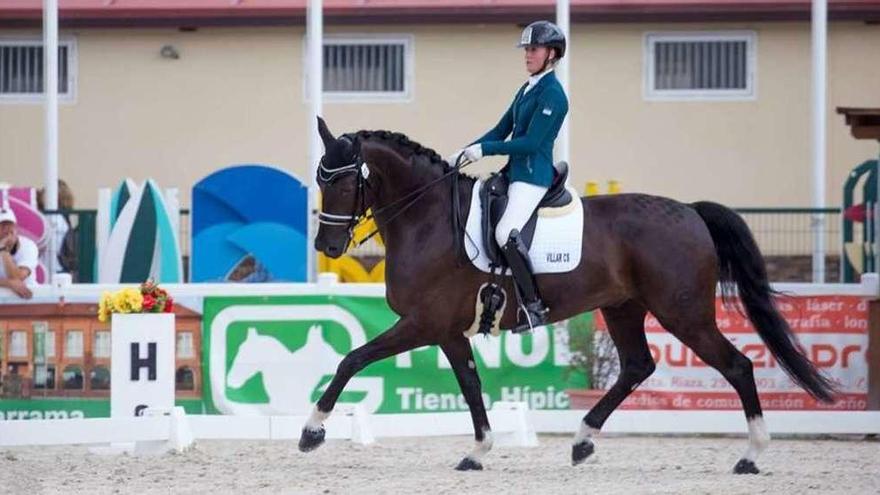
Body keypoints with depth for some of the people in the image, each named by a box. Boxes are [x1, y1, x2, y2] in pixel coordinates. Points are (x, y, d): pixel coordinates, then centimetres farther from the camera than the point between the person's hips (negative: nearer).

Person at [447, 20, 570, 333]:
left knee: (505, 233, -30)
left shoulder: (552, 95, -12)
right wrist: (463, 154, 9)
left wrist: (484, 149, -16)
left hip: (533, 176, -11)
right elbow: (501, 131, 19)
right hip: (514, 172, 11)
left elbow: (531, 142, -18)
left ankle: (533, 305, -24)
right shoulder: (528, 89, 17)